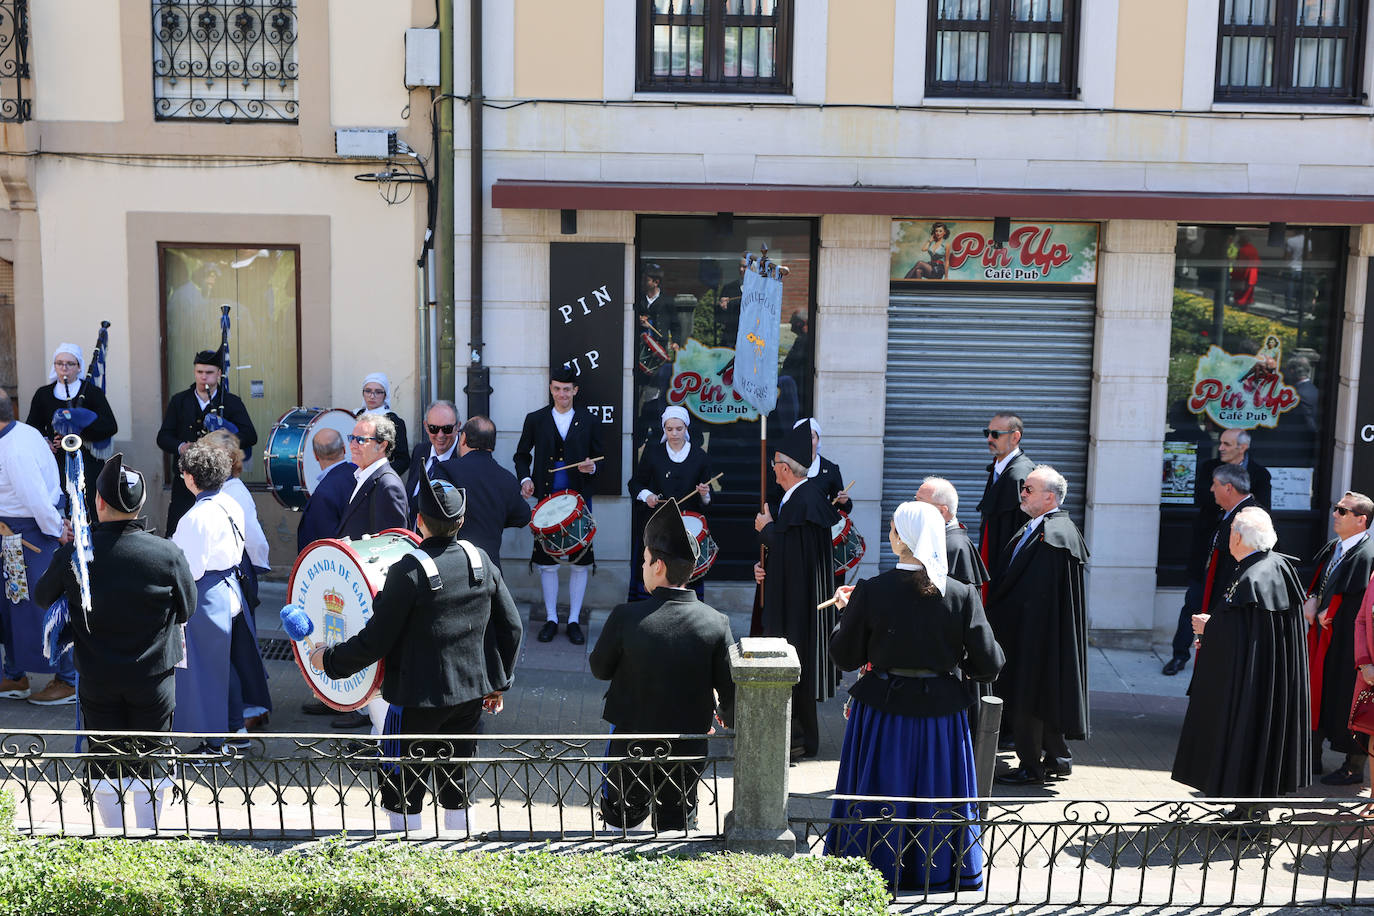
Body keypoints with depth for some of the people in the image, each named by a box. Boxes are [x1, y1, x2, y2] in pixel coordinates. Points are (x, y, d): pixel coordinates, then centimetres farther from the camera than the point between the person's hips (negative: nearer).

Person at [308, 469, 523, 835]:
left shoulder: (409, 570, -19)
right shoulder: (481, 561, -2)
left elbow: (375, 642, -17)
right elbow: (511, 627, 3)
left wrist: (328, 658, -1)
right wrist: (498, 682, 15)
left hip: (418, 699, -6)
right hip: (471, 694, 6)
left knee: (403, 791, 10)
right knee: (455, 782, 20)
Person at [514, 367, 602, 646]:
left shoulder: (588, 421, 6)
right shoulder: (535, 420, 6)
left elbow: (598, 458, 9)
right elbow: (522, 455, 12)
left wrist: (591, 468, -13)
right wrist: (525, 479, -5)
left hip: (579, 498, 0)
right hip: (546, 497, 0)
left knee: (580, 560, 2)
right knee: (546, 560, 5)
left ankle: (574, 620, 13)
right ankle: (551, 618, 17)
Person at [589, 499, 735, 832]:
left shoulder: (626, 617, -18)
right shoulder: (716, 623, -13)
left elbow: (599, 669, -2)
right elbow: (731, 692, -6)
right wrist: (728, 719, 15)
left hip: (630, 750, -1)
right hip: (687, 752, 2)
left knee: (619, 823, 19)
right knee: (677, 827, 18)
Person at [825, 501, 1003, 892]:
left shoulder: (870, 591, -14)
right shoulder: (962, 595, -11)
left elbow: (844, 657, -6)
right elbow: (989, 666, -8)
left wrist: (847, 610, 9)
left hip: (882, 716, 0)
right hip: (940, 715, 1)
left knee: (880, 806, 15)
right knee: (938, 806, 18)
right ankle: (940, 879, 30)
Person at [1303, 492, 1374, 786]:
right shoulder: (1334, 547, 8)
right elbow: (1319, 578, 17)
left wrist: (1326, 615, -11)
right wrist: (1311, 600, -1)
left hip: (1346, 643, -9)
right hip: (1323, 635, 9)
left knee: (1346, 699, 1)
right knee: (1316, 693, 14)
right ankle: (1312, 758, 25)